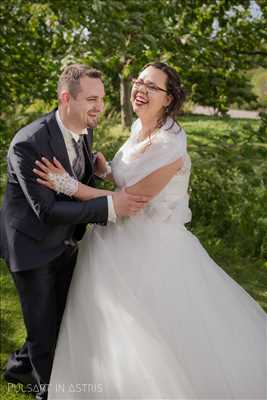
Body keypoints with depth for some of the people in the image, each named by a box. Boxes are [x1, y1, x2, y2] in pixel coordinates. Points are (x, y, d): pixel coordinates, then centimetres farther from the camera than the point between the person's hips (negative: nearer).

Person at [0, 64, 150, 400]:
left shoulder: (85, 130, -6)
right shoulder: (27, 144, -29)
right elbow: (47, 210, -30)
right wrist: (110, 205, -37)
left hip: (66, 243, 8)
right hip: (32, 245, -7)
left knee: (65, 318, 21)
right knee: (45, 329, 7)